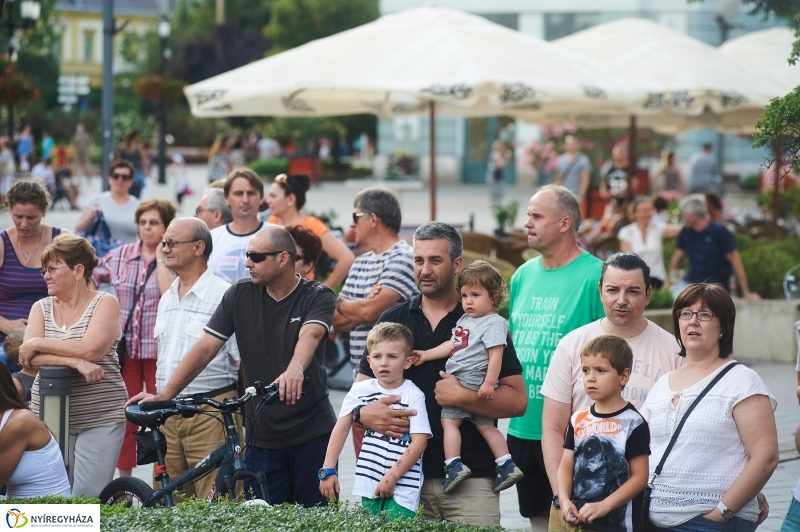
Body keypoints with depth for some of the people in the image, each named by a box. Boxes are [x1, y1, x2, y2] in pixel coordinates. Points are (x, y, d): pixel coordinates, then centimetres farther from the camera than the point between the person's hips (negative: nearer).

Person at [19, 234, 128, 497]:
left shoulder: (104, 304, 1)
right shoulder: (41, 308, 11)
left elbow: (91, 349, -16)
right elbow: (29, 359, -3)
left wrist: (38, 343, -9)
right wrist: (75, 362, -18)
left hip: (99, 418, -3)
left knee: (89, 497, -8)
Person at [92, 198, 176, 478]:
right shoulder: (120, 256, 8)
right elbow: (88, 282, 17)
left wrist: (160, 259, -13)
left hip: (159, 348, -3)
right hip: (124, 347, 3)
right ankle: (123, 481, 14)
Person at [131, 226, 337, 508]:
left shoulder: (318, 297, -6)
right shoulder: (240, 294, 3)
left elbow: (309, 336, -26)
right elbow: (205, 347, 1)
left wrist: (294, 370, -48)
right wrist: (164, 395, -8)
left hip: (312, 434, -3)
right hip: (261, 436, 3)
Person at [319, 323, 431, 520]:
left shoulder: (413, 396, -6)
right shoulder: (361, 390, 4)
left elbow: (419, 442, -10)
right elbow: (341, 429, 10)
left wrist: (392, 476, -14)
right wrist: (328, 470, 4)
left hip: (403, 487, -4)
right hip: (370, 484, 4)